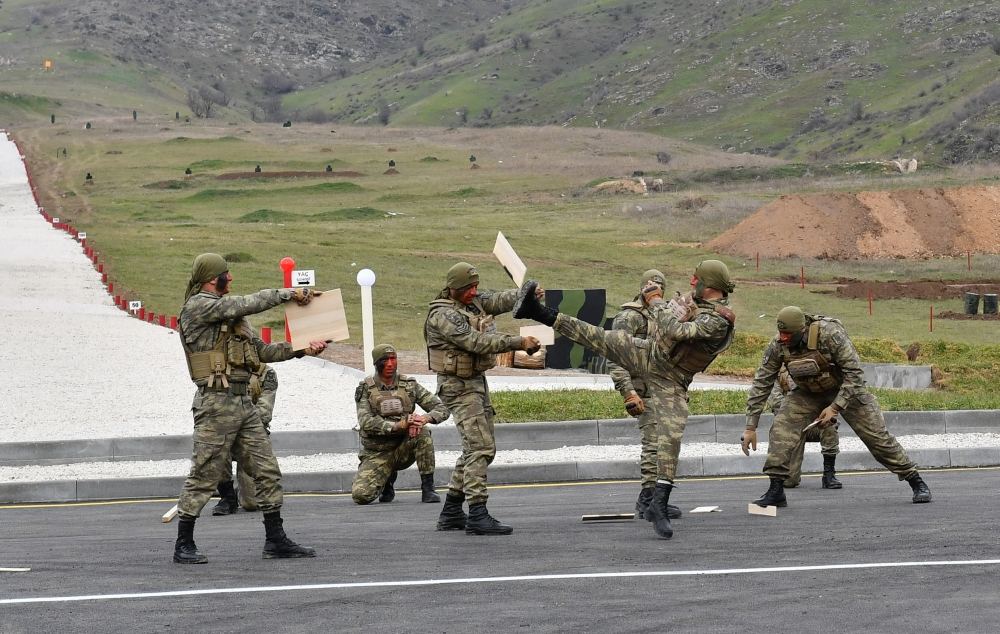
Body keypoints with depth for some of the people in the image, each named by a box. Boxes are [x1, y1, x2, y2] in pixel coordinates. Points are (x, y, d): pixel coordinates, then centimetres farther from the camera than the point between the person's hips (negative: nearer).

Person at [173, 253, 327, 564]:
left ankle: (275, 540, 11)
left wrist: (302, 349, 8)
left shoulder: (230, 313, 20)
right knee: (204, 475, -4)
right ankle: (184, 546, 3)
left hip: (244, 403, 9)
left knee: (267, 471, 6)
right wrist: (288, 293, -5)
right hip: (216, 403, -9)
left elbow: (262, 350, 19)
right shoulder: (197, 306, -8)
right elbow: (248, 304, -16)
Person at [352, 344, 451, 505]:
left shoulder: (409, 385, 0)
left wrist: (426, 418, -29)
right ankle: (388, 479, 14)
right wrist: (398, 425, -34)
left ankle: (428, 489, -22)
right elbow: (366, 423, -19)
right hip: (377, 454, 0)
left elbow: (442, 409, -5)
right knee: (361, 495, -22)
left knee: (423, 432, -31)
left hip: (403, 449, 0)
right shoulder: (366, 389, -5)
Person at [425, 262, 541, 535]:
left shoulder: (475, 301, 9)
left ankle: (451, 512, 19)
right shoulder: (443, 315, -17)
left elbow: (501, 300, -4)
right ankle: (478, 515, -20)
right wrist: (519, 343, -27)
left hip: (477, 381, 10)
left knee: (480, 448, 13)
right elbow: (477, 342, -25)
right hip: (458, 386, -10)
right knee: (479, 447, -16)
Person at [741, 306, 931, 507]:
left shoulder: (830, 334, -33)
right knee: (782, 427, -19)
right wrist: (751, 427, -16)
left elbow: (854, 373, -28)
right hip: (808, 392, 3)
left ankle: (916, 482, 12)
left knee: (877, 436, -3)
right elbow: (761, 383, -14)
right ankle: (775, 491, -15)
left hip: (847, 388, -3)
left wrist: (835, 407, -32)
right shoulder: (777, 346, -21)